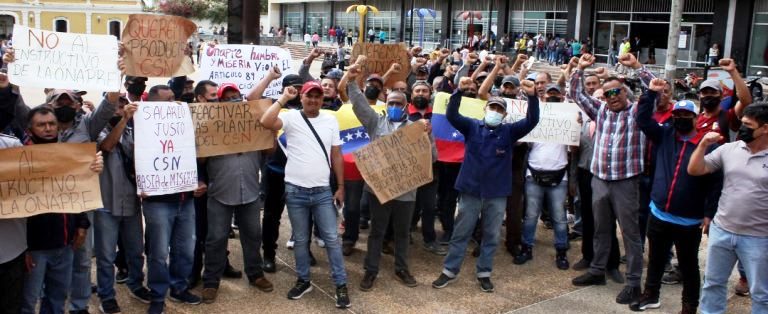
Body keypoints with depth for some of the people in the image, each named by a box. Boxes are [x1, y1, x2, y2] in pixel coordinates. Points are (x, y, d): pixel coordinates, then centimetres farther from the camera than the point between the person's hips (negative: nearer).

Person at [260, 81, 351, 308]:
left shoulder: (330, 121, 4)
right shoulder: (291, 117, -4)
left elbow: (336, 156, 7)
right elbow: (266, 122, -24)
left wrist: (340, 187, 4)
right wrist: (283, 98, -16)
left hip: (323, 191, 1)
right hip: (295, 191, -1)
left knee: (332, 239, 3)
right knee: (300, 240, 12)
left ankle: (341, 284, 12)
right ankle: (303, 280, 28)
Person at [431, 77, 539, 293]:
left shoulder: (509, 131, 2)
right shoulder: (472, 127, 0)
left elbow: (532, 121, -10)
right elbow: (451, 115, -12)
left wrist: (532, 96, -26)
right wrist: (460, 91, -27)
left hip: (497, 194, 1)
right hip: (471, 190, -1)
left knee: (491, 236, 11)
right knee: (461, 234, 9)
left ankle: (484, 273, 25)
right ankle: (449, 271, 20)